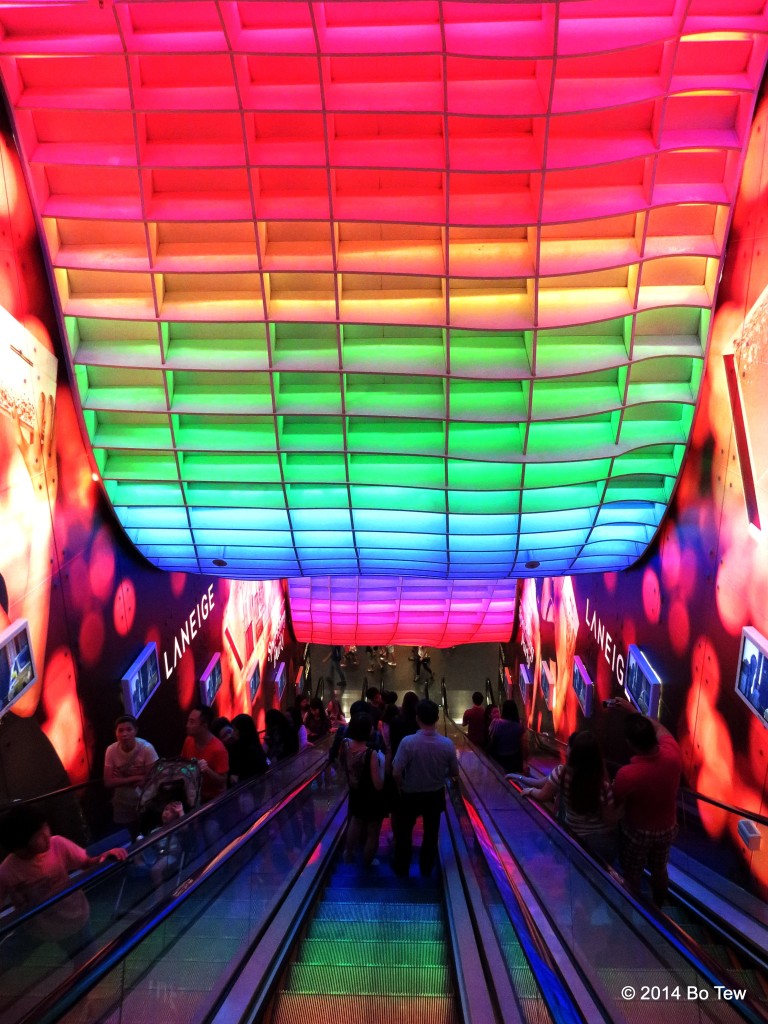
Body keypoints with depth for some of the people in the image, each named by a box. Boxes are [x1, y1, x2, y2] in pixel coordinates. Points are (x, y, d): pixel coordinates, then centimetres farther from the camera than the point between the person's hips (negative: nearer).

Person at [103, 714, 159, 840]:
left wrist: (122, 780, -18)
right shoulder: (111, 750, -14)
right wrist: (135, 778, -23)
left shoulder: (146, 748, -22)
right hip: (122, 807, 2)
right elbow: (108, 782, -14)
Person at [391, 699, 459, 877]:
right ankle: (426, 868, 39)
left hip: (410, 795, -2)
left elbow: (396, 773, -23)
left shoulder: (407, 742, -27)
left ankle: (401, 868, 37)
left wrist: (402, 788, -3)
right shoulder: (447, 744, -18)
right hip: (435, 796, 2)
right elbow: (454, 773, -6)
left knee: (404, 832, 22)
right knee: (431, 834, 23)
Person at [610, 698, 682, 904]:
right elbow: (659, 728, -4)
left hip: (638, 831, -4)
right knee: (659, 870, 29)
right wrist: (632, 710, 1)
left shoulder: (627, 774, -39)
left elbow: (615, 805, -19)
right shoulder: (672, 755, -27)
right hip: (667, 828, 4)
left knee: (632, 877, 21)